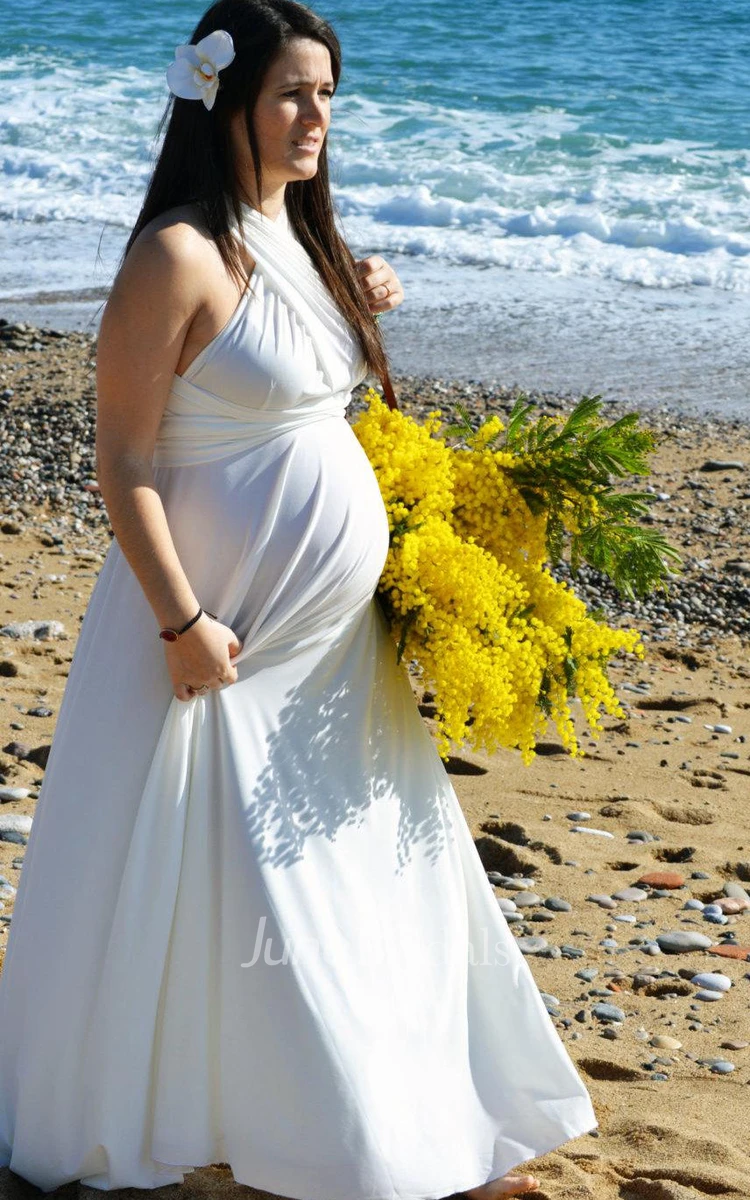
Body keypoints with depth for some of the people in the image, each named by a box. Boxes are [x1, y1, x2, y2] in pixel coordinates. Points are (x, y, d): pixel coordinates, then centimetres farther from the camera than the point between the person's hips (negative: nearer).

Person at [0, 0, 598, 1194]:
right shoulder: (180, 256, -17)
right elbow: (125, 457, -18)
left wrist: (359, 311, 5)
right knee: (246, 902, 3)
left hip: (338, 634, 8)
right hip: (231, 630, -8)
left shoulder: (302, 236, 9)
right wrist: (180, 623, -21)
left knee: (378, 883, 16)